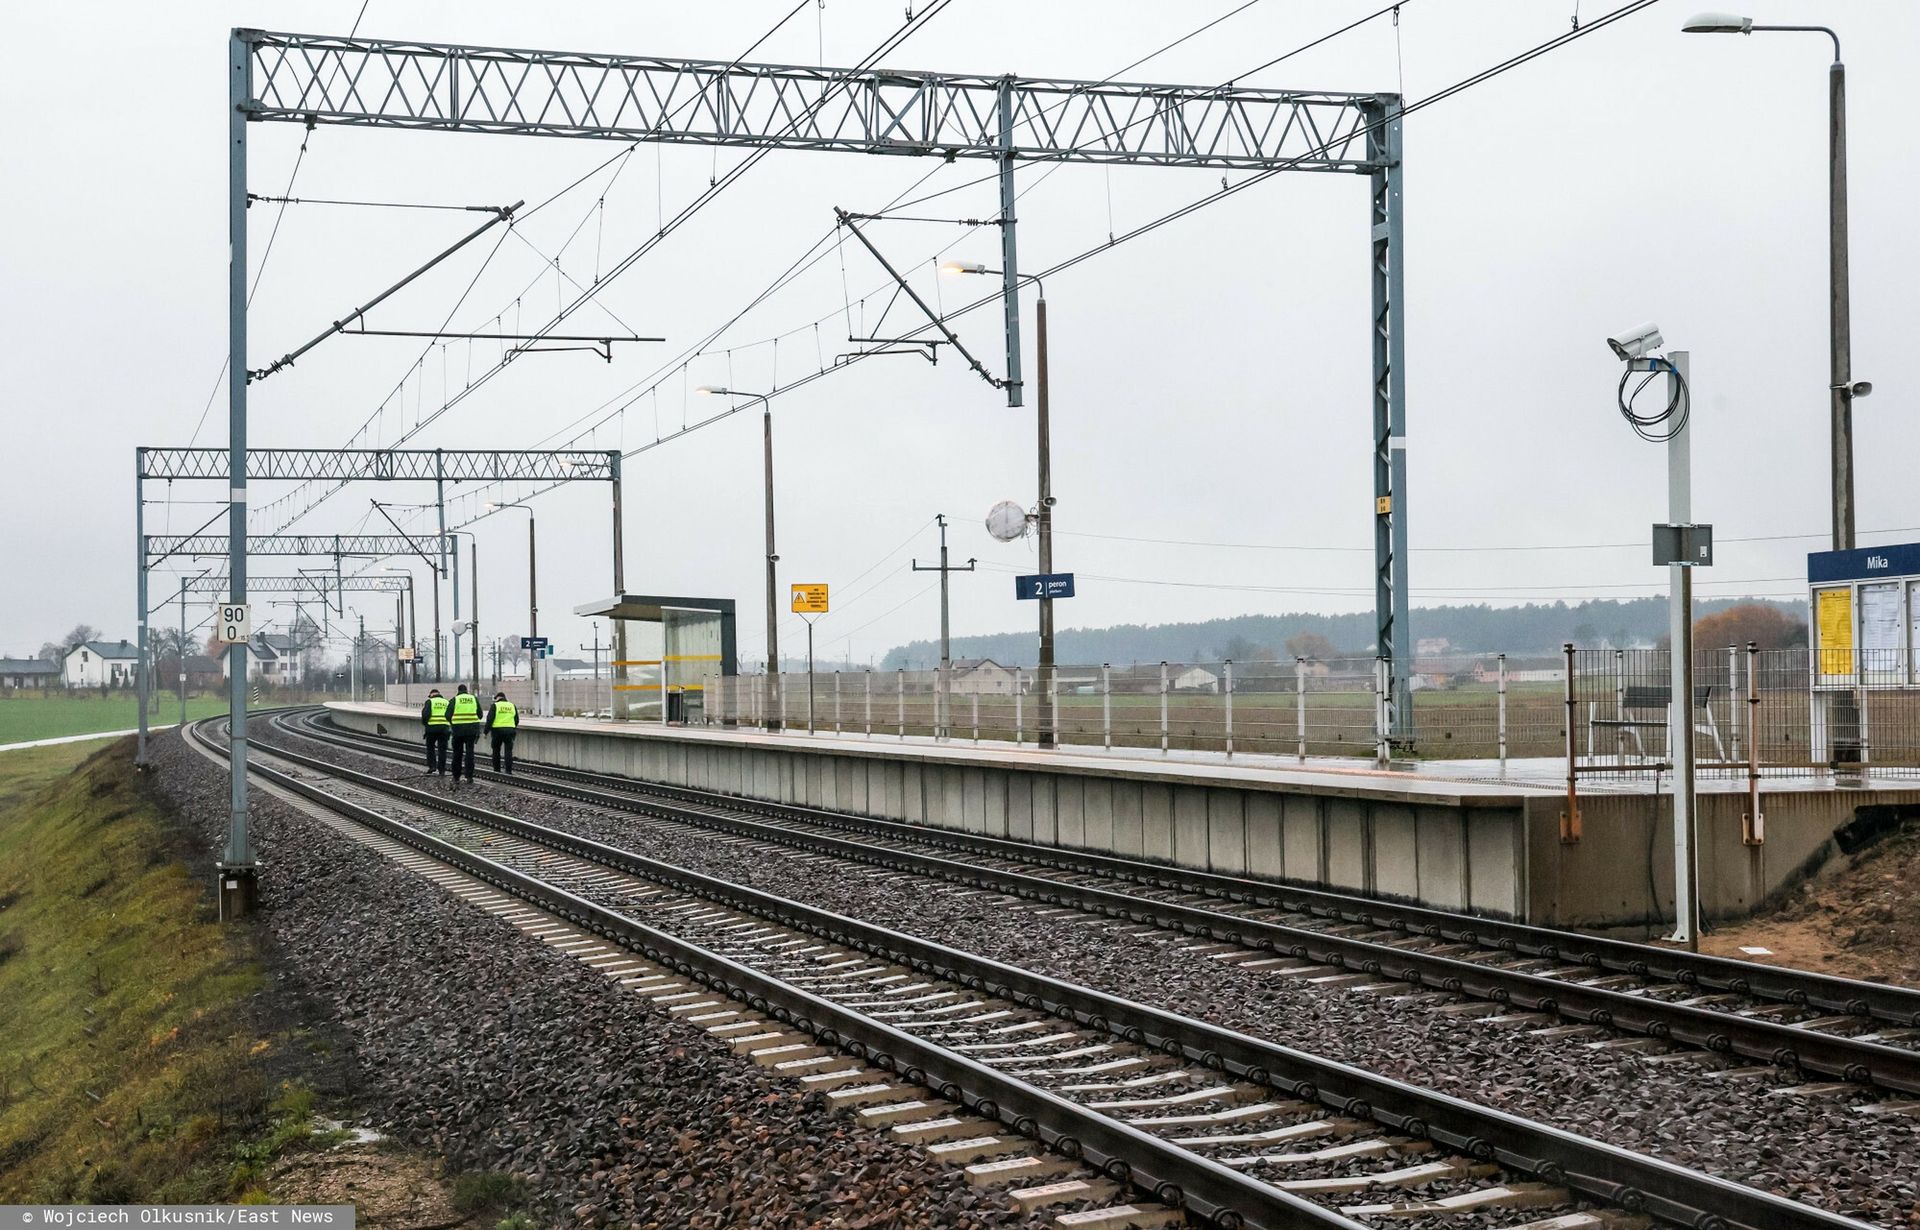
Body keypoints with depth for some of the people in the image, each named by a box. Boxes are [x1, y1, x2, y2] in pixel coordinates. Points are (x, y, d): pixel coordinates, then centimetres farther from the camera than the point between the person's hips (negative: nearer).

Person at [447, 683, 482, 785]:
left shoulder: (455, 700, 0)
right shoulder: (474, 699, 6)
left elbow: (448, 715, -1)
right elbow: (480, 714, 9)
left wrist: (452, 723, 17)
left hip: (458, 729, -1)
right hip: (472, 729, 1)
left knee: (457, 753, 8)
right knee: (469, 752, 3)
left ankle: (456, 778, 12)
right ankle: (469, 778, -3)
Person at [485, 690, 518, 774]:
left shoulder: (494, 706, -2)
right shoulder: (512, 706, 11)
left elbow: (489, 719, -7)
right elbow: (517, 720, 16)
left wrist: (486, 731, -2)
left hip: (497, 730, -3)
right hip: (509, 731, 3)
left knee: (496, 750, 11)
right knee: (508, 751, 3)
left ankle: (496, 769, 14)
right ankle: (509, 770, -4)